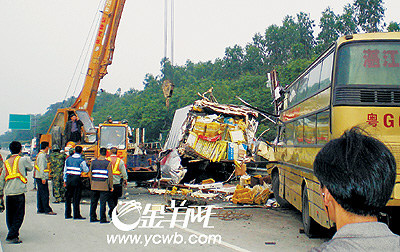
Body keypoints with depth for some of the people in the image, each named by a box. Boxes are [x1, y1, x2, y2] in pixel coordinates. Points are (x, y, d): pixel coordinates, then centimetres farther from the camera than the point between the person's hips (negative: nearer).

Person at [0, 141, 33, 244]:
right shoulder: (23, 159, 0)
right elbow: (30, 168, 17)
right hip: (19, 192, -5)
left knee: (9, 216, 15)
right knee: (19, 216, -1)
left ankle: (13, 234, 23)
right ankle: (11, 237, -7)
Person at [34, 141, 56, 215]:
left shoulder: (40, 154, 17)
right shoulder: (42, 155, -14)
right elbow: (41, 167, -20)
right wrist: (43, 178, -21)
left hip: (39, 177, 11)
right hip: (42, 177, -11)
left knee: (40, 193, 13)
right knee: (45, 194, -9)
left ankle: (40, 209, 18)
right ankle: (47, 210, -8)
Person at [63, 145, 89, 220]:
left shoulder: (68, 159, 8)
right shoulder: (81, 160, -6)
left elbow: (65, 170, 12)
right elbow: (86, 170, 3)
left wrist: (65, 181, 17)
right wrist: (85, 165, 23)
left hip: (69, 179, 5)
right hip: (76, 179, -4)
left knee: (68, 197, 13)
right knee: (76, 198, 0)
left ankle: (67, 214, 17)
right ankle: (76, 215, 0)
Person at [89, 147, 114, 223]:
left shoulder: (93, 162, 5)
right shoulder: (108, 163, -7)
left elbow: (91, 174, 10)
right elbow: (110, 176, -8)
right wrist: (111, 186, -1)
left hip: (94, 186, 4)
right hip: (104, 186, -4)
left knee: (93, 203, 12)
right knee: (103, 203, -1)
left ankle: (92, 218, 18)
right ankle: (103, 219, 1)